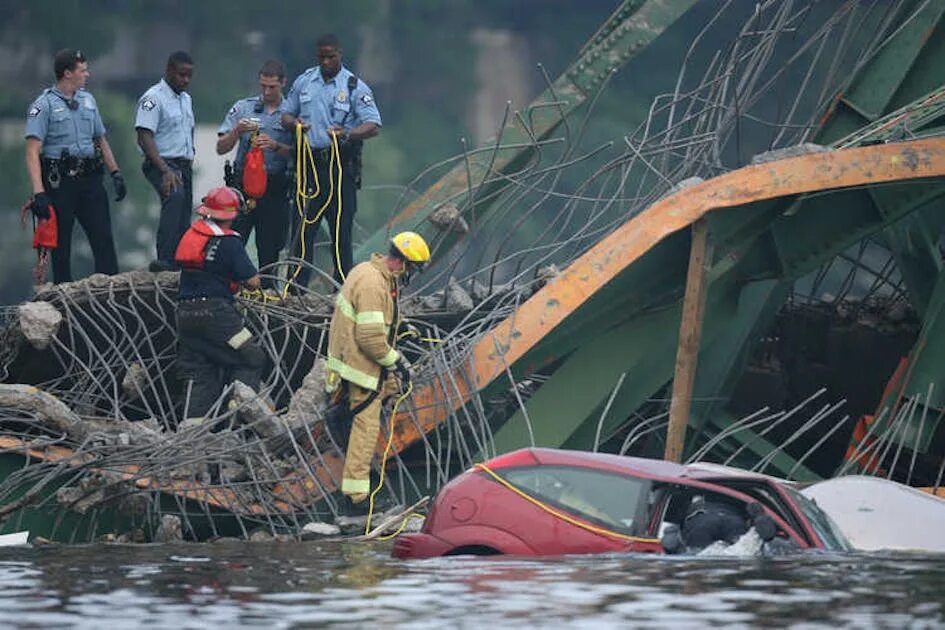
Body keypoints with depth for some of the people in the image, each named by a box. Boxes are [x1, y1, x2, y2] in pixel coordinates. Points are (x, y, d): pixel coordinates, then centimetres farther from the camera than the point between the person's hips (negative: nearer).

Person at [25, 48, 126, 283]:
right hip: (59, 182, -5)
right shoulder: (44, 105, -6)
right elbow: (33, 152, -13)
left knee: (103, 237, -2)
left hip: (90, 179, 5)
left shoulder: (88, 100, 14)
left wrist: (116, 174, 15)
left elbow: (101, 140, 23)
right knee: (60, 244, 2)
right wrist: (39, 192, -22)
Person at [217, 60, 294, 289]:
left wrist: (276, 146, -16)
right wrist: (237, 131, -12)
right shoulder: (242, 108, 8)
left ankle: (267, 285, 10)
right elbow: (221, 148, 6)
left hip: (275, 186, 0)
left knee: (270, 244, 2)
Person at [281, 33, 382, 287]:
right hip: (310, 161, 4)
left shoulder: (355, 87, -2)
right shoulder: (304, 82, 11)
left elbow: (373, 126, -8)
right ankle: (296, 289, 8)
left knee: (341, 227, -3)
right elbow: (286, 115, 18)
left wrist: (346, 134, -27)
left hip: (341, 164, -4)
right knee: (304, 227, 4)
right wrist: (294, 123, -7)